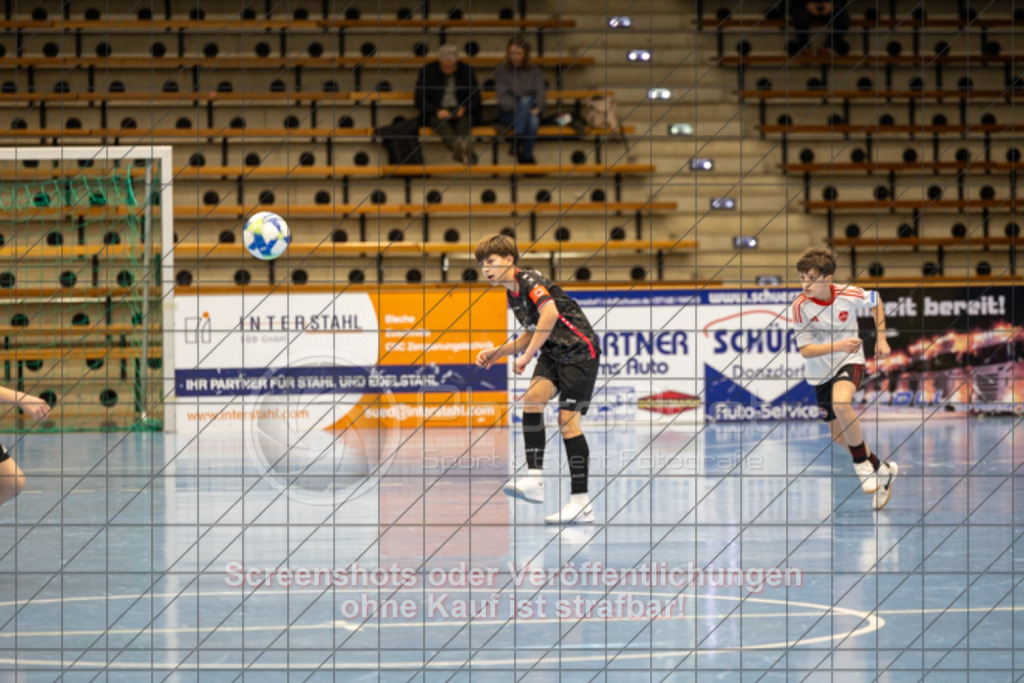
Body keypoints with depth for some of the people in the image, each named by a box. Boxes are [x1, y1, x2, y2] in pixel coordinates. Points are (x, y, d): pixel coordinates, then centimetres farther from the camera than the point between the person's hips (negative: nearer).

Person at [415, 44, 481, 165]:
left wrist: (464, 108, -16)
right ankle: (457, 147, -66)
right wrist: (437, 111, -21)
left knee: (465, 119, -34)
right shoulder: (427, 71, 3)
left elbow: (475, 98, 7)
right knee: (440, 121, -36)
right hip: (436, 113, -1)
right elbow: (420, 100, -2)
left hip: (460, 111, 1)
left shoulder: (466, 71, 7)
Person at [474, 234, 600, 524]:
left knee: (568, 419, -11)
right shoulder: (512, 294, 13)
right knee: (533, 395, -16)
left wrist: (527, 355, -31)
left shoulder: (530, 281, -16)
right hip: (553, 354, 8)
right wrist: (498, 353, 15)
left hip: (579, 351, -8)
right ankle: (534, 478, -22)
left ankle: (582, 502, -6)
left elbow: (550, 313, -35)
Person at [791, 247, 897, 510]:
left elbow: (875, 301, 7)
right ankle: (881, 468, 36)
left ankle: (862, 463, -15)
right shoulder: (801, 306, -18)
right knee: (840, 435, 11)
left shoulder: (848, 294, -17)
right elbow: (805, 350, -19)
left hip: (850, 362, -3)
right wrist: (838, 346, -33)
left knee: (840, 403, -34)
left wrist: (881, 338, 5)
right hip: (821, 372, 3)